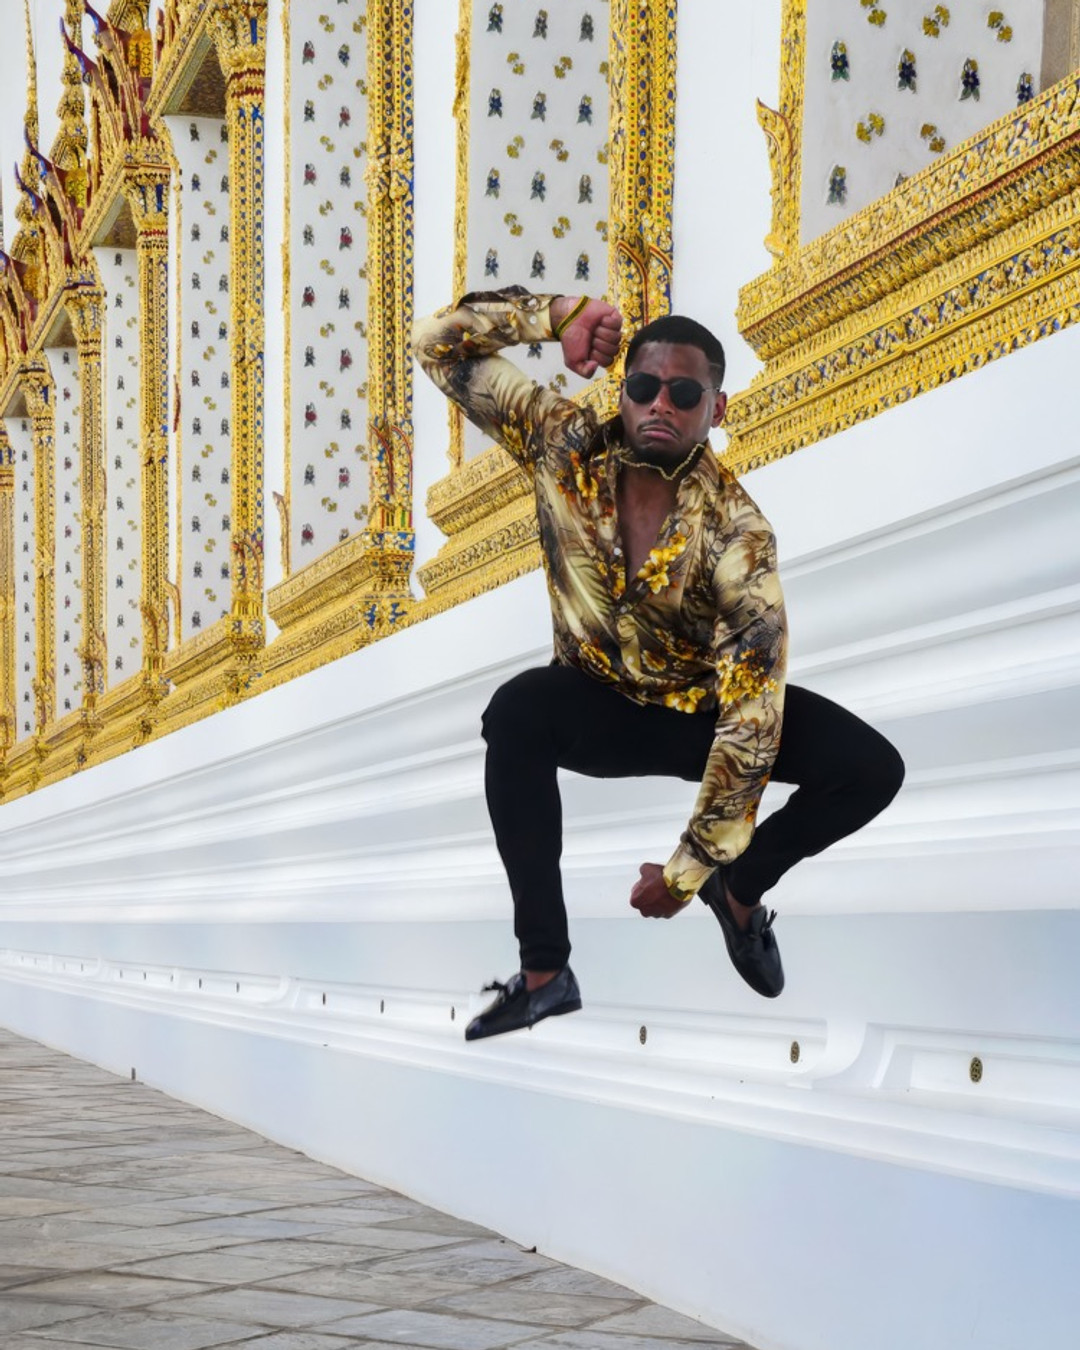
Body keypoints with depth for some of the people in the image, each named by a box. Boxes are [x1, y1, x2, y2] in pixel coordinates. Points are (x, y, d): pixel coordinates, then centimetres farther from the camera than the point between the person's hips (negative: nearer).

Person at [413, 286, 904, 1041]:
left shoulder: (736, 534, -28)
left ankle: (741, 887, 8)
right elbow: (439, 345, -15)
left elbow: (754, 712, -30)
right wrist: (557, 315, -30)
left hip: (707, 707, -1)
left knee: (873, 771, -23)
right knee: (517, 711, -35)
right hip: (602, 703, 1)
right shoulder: (564, 444, -17)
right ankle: (545, 970, -28)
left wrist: (691, 868, -29)